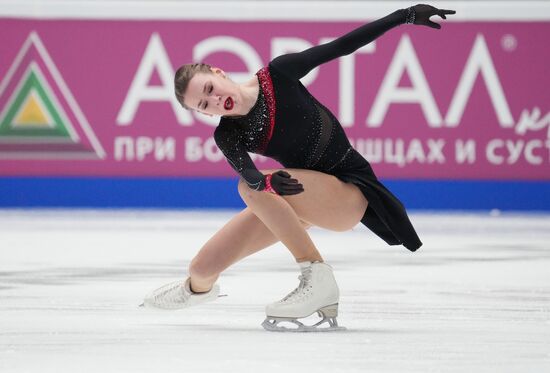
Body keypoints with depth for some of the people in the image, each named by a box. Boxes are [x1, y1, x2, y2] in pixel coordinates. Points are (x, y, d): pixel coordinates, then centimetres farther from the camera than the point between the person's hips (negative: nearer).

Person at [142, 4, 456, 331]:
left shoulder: (278, 75, -15)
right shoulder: (228, 135, -8)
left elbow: (341, 46, -12)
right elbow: (247, 173, -27)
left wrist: (405, 15, -16)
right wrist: (267, 181, -51)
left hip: (349, 190, -5)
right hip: (300, 196, 5)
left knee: (250, 190, -31)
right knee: (204, 266, 1)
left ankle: (319, 280, -30)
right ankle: (198, 288, 43)